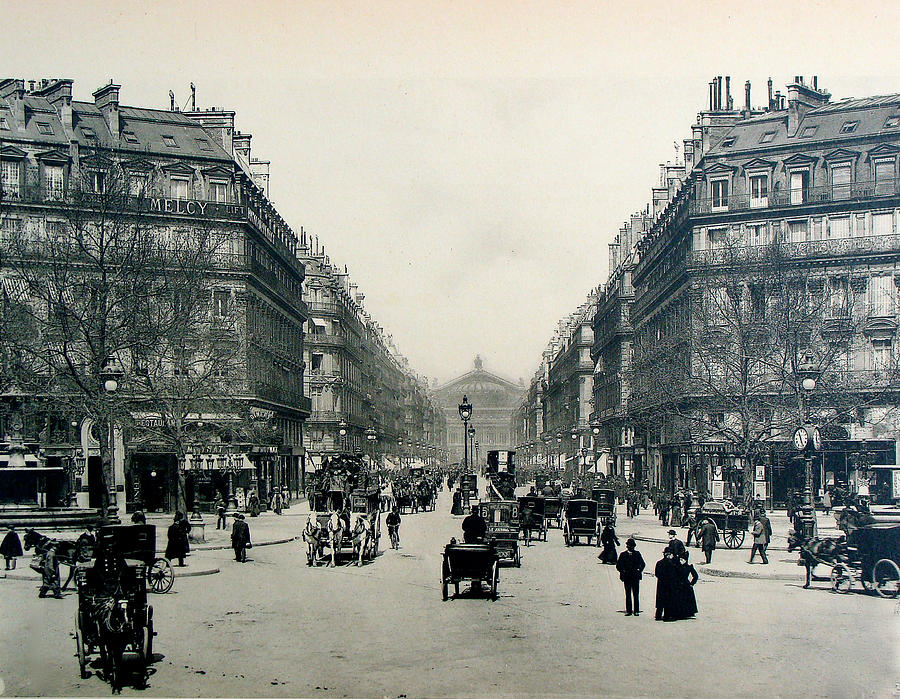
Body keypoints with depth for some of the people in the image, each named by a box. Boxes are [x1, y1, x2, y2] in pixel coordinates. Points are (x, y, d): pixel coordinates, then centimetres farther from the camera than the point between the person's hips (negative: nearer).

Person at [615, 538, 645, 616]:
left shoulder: (637, 553, 5)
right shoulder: (623, 554, 4)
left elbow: (643, 564, 12)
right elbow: (618, 566, 6)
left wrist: (639, 571, 0)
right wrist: (623, 572, -4)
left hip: (636, 577, 0)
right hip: (627, 577, 0)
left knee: (636, 595, -1)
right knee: (628, 594, 4)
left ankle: (636, 611, 4)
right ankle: (628, 611, 8)